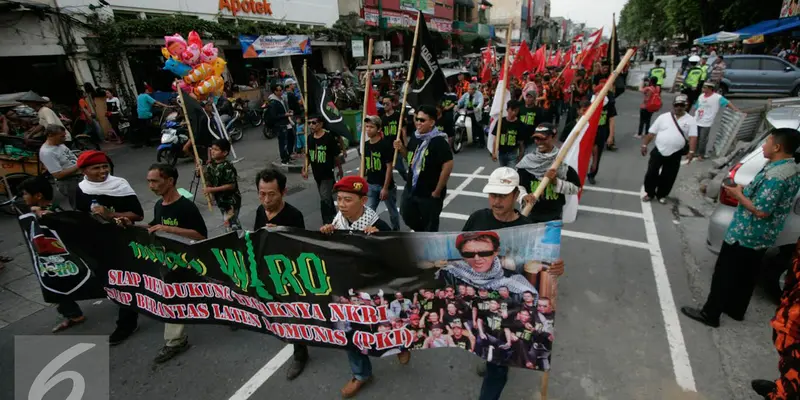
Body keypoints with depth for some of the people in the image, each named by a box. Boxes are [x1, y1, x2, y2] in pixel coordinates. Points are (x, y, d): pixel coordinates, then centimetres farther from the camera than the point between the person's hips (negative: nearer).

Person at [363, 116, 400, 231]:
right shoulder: (365, 145, 2)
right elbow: (364, 165, 11)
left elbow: (389, 167, -16)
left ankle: (396, 231, 37)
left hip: (386, 185, -4)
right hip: (370, 185, 5)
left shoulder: (386, 144, -15)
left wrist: (385, 188, -18)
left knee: (392, 211, 14)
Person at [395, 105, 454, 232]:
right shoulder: (414, 136, 1)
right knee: (407, 216, 23)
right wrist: (401, 148, -5)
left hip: (429, 193, -7)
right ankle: (422, 233, 51)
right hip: (411, 188, 8)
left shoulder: (439, 141, -22)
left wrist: (437, 191, -19)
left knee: (430, 225, 12)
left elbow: (448, 166, -25)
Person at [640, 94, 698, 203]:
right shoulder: (663, 117, 4)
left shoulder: (690, 120, 0)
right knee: (651, 173, 3)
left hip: (674, 155, 0)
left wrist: (691, 151, -21)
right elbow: (651, 133, 6)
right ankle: (649, 193, 21)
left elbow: (693, 137, -9)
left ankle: (661, 195, 27)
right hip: (658, 151, 1)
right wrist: (644, 145, -1)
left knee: (668, 177, 8)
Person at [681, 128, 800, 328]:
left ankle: (710, 313, 11)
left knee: (724, 274, 2)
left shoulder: (774, 175, -25)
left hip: (744, 235, -9)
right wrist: (745, 190, 7)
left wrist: (738, 194, -14)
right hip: (762, 237, 9)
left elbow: (761, 211, -26)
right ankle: (736, 310, 35)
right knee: (746, 275, 20)